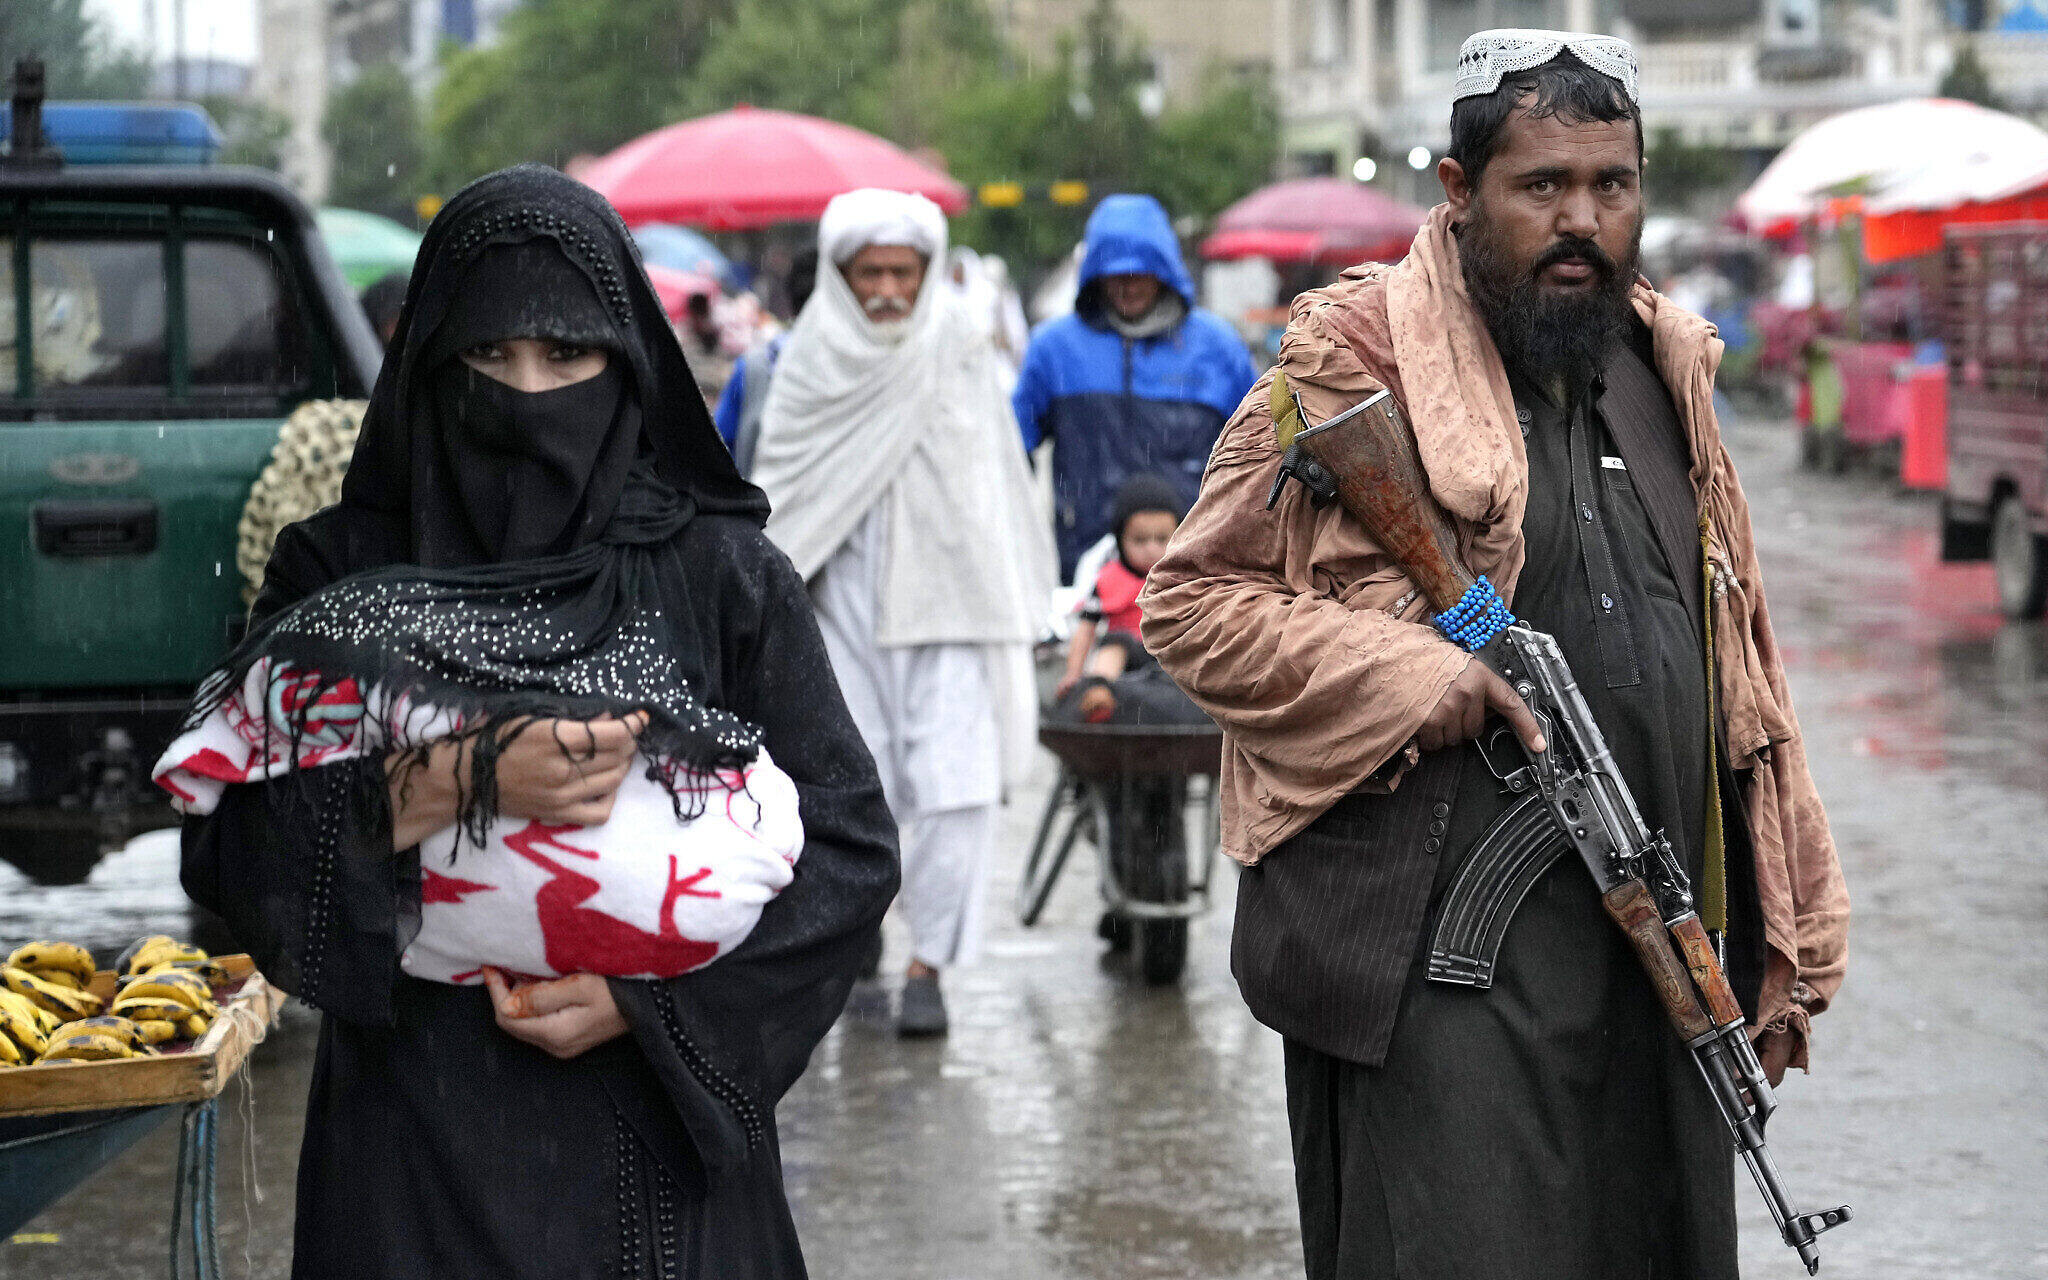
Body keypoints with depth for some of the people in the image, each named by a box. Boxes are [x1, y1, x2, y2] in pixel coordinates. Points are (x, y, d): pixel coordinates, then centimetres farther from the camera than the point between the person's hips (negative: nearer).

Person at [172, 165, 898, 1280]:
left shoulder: (721, 573, 0)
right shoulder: (337, 579, 1)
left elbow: (851, 848, -2)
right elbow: (221, 845, -6)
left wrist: (643, 1002, -12)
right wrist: (458, 782, -18)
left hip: (660, 1141, 0)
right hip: (416, 1151, 0)